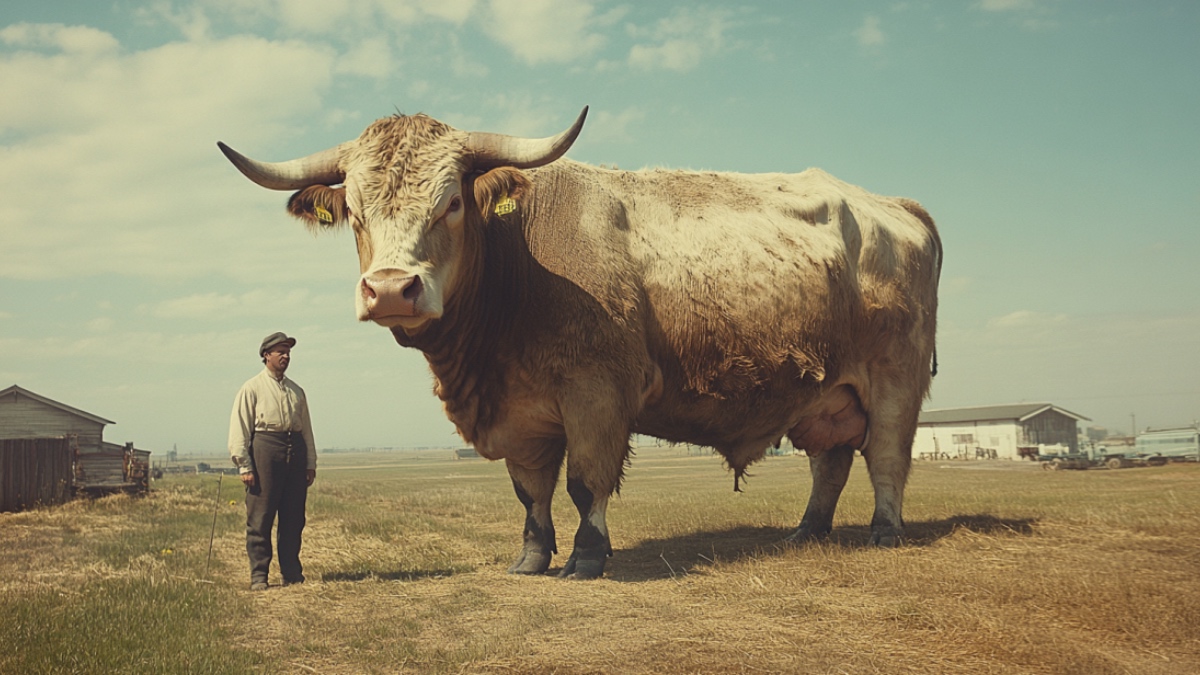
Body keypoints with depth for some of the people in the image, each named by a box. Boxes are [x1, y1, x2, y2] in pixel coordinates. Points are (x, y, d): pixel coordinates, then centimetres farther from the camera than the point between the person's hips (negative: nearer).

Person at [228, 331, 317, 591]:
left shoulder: (296, 391, 19)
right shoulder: (252, 388, 3)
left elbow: (307, 429, 21)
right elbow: (239, 429, -3)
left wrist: (310, 463, 14)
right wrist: (244, 466, -10)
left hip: (295, 452, 5)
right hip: (265, 449, -5)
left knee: (294, 518, 6)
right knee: (260, 518, -4)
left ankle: (292, 573, 14)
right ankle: (258, 576, 0)